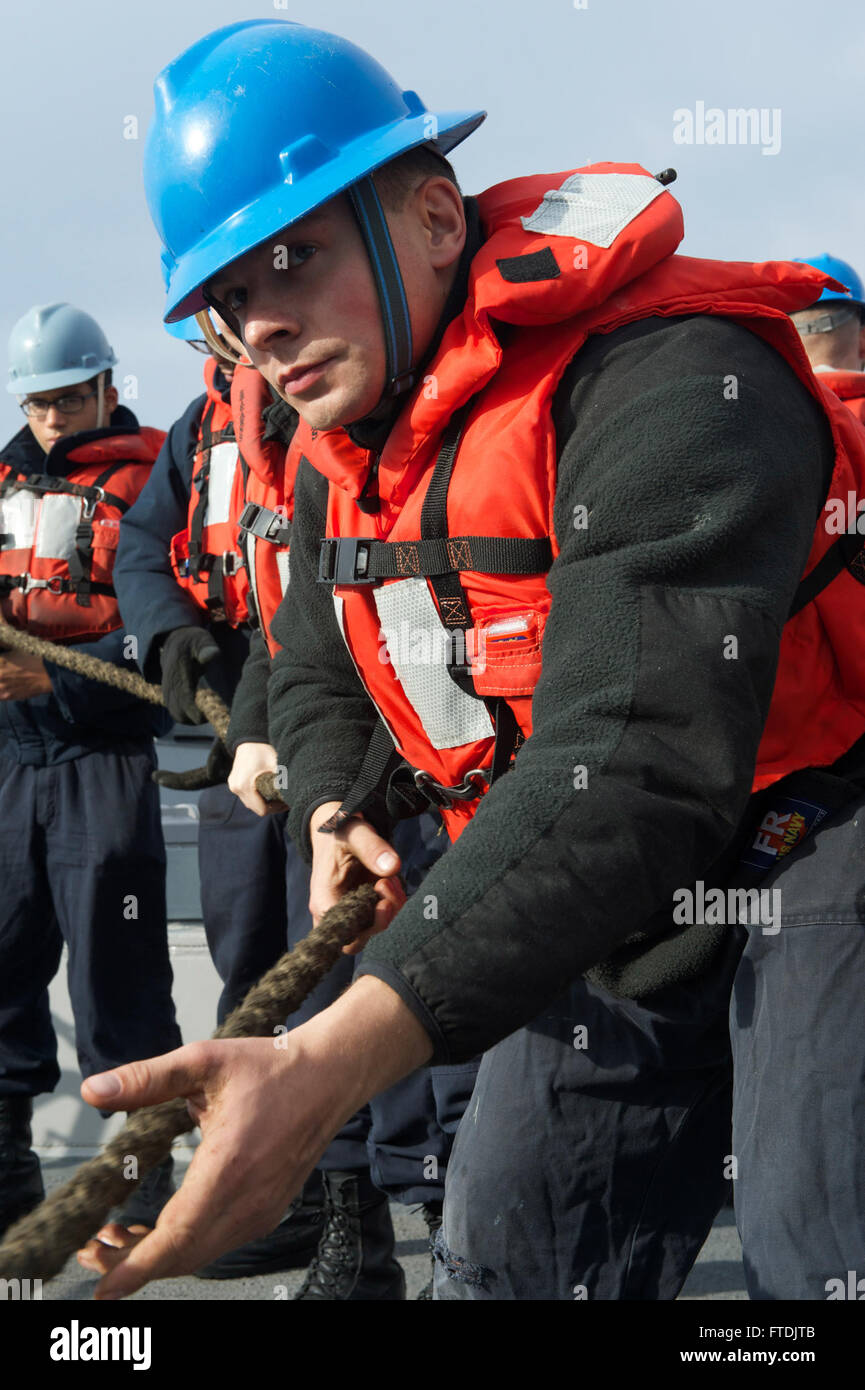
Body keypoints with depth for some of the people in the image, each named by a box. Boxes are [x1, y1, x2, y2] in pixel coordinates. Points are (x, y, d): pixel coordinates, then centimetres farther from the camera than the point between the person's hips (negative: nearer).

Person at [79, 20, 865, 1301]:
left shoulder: (669, 381, -28)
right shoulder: (343, 452, 2)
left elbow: (632, 773, -40)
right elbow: (317, 683, 19)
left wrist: (325, 1067, -48)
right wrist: (339, 815, -8)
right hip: (618, 912, 8)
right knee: (507, 1256, 10)